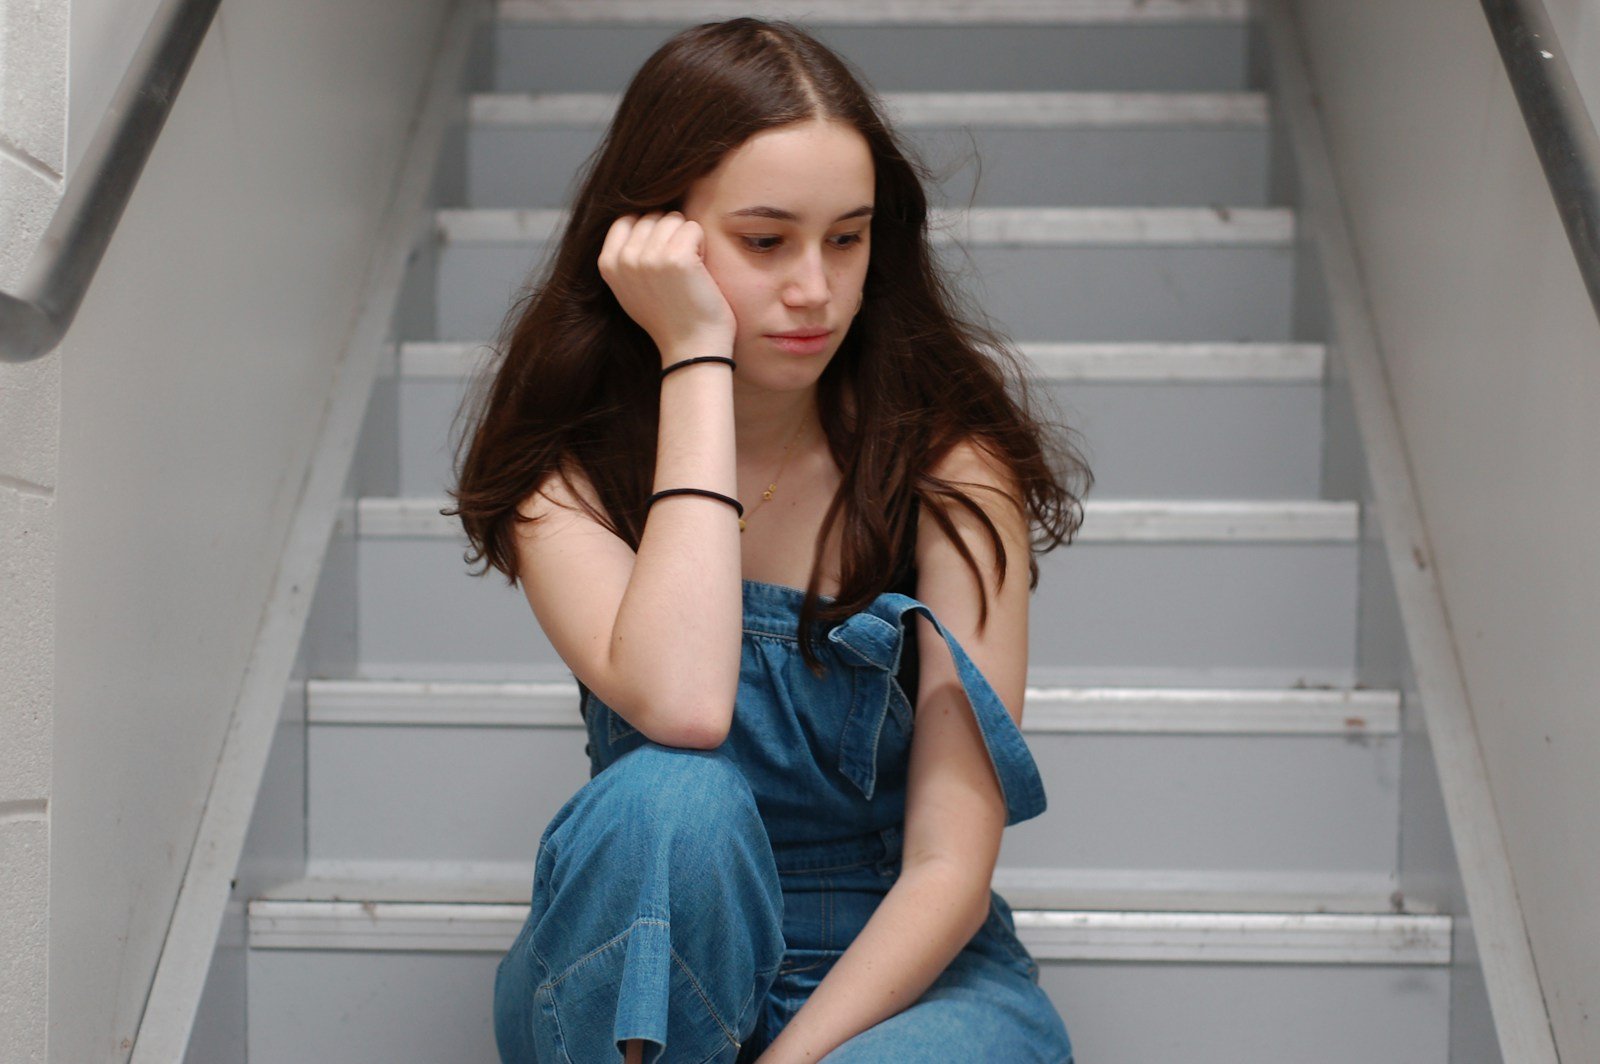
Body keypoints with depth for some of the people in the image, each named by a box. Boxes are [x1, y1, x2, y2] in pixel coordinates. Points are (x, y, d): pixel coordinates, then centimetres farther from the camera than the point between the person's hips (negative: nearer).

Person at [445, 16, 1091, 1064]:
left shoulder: (950, 464, -10)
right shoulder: (565, 476, -8)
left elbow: (952, 867, -14)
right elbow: (680, 706, -31)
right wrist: (697, 355, -24)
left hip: (900, 967, -1)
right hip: (646, 975, 1)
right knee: (669, 797, -32)